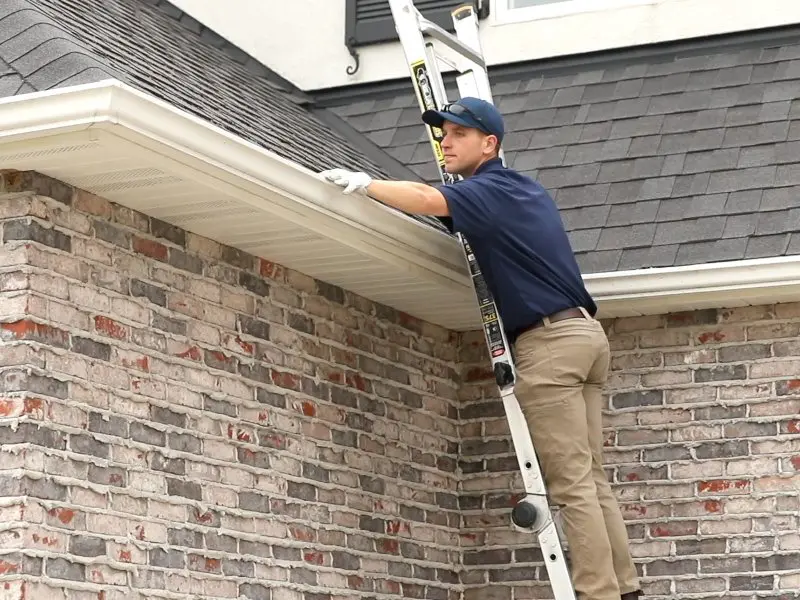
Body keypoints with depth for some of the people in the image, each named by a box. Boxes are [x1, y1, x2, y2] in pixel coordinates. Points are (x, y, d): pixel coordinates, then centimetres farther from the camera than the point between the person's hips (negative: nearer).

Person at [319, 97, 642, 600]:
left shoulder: (491, 190, -7)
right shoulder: (525, 189, 21)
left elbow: (430, 201, -27)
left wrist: (366, 184, -21)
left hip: (549, 340, -9)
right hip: (583, 333, 9)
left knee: (571, 483, -9)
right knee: (591, 478, 7)